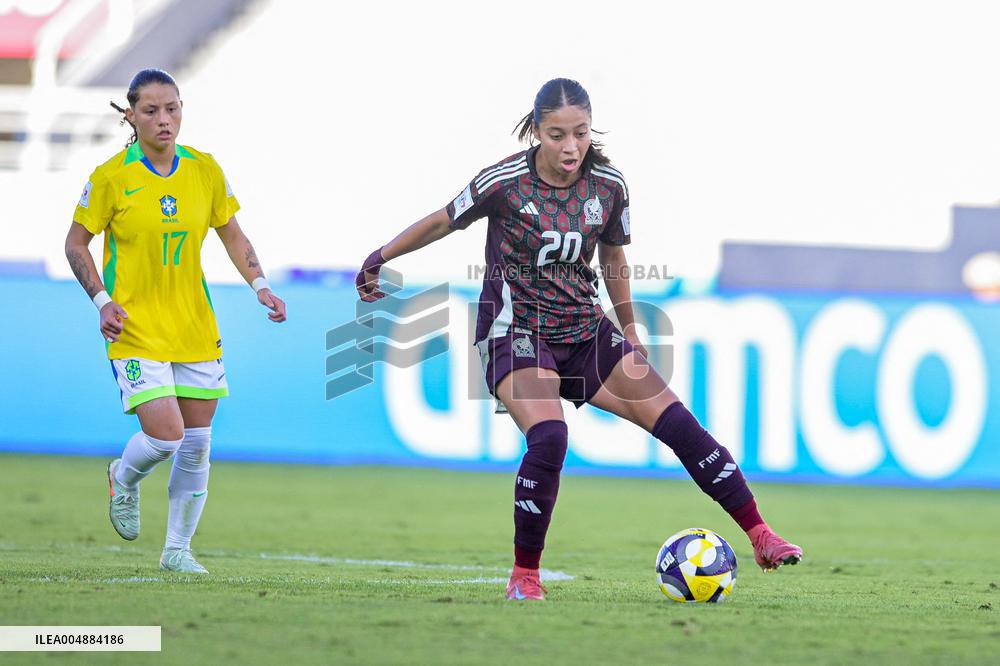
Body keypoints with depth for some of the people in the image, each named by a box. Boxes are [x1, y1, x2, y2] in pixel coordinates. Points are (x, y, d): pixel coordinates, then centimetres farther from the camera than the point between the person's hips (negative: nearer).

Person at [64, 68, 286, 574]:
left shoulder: (205, 170, 1)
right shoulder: (111, 177, -9)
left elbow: (232, 234, 13)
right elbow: (76, 243, 0)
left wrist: (260, 286, -2)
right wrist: (102, 301, -12)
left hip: (196, 331, 4)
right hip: (135, 329, -4)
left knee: (197, 444, 4)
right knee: (165, 435, -15)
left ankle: (178, 548, 19)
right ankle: (124, 480, 20)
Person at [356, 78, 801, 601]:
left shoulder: (608, 185, -2)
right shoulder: (506, 182, -14)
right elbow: (443, 222, 2)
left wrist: (630, 329, 22)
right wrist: (379, 258, 11)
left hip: (585, 332, 4)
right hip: (516, 333, -4)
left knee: (678, 423, -6)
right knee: (548, 437, -30)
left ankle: (760, 538, 1)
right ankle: (524, 577, -15)